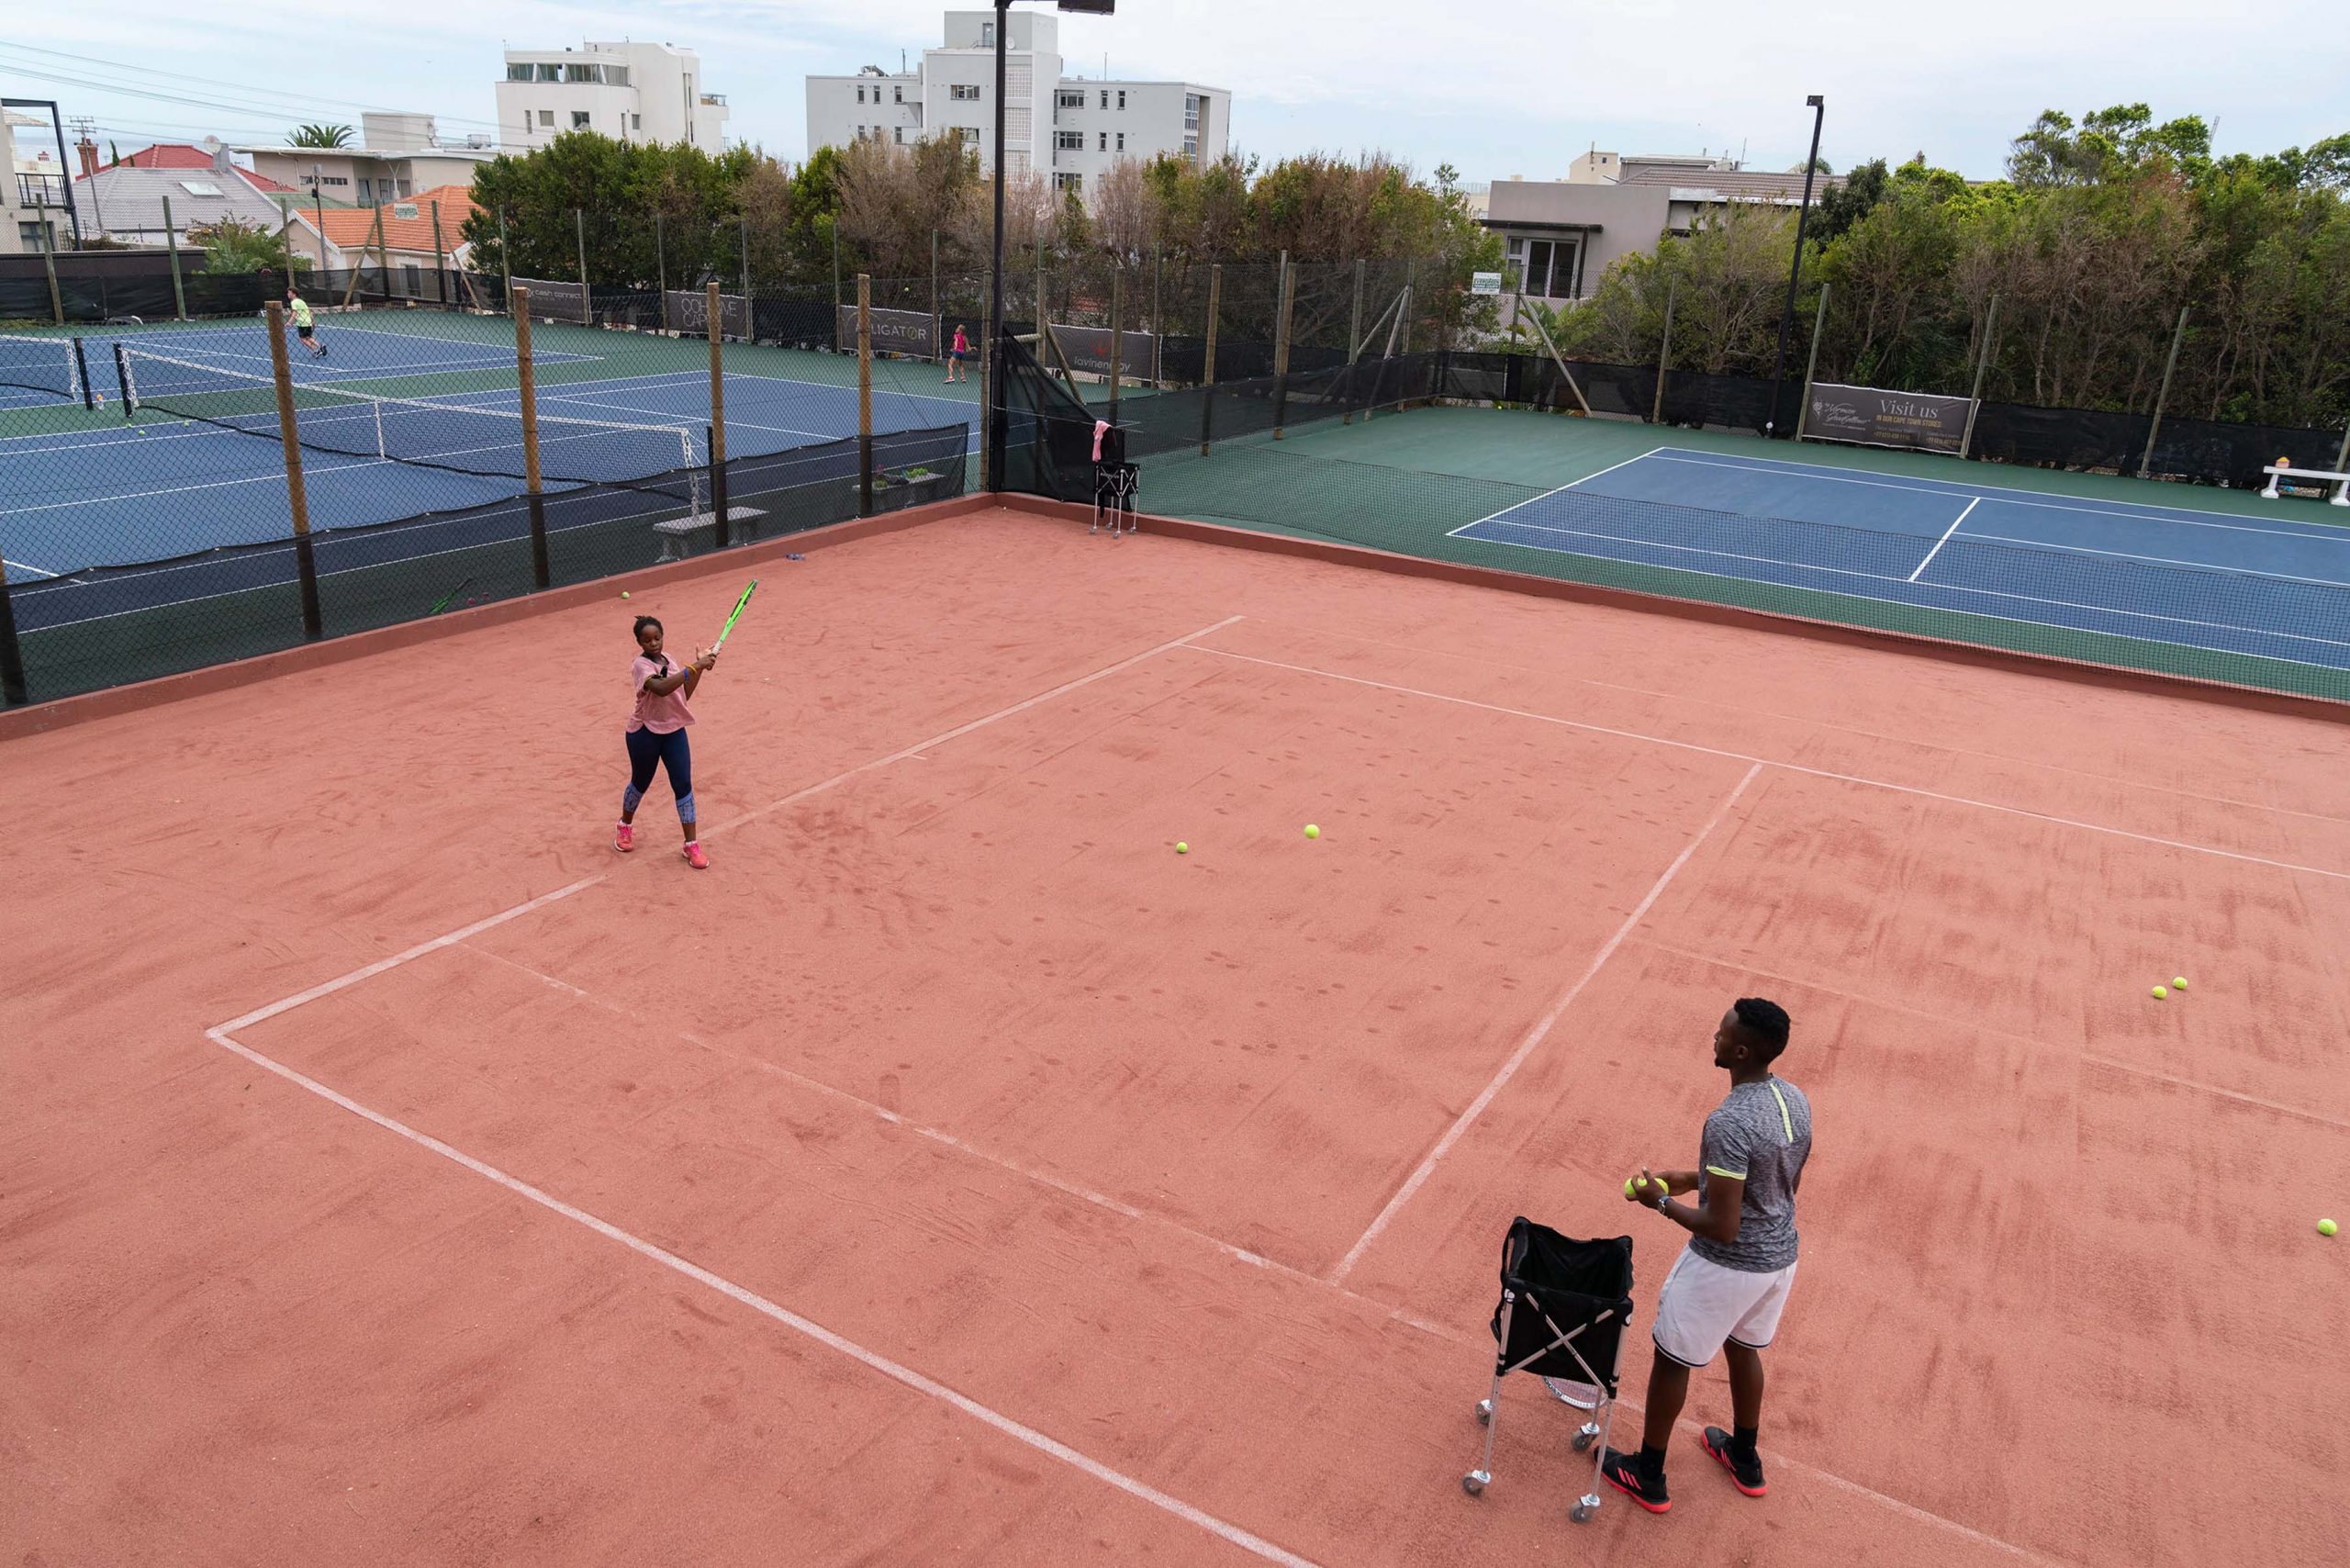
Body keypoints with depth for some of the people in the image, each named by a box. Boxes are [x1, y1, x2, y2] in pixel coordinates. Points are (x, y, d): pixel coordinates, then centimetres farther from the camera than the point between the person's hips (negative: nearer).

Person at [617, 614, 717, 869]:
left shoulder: (669, 660, 3)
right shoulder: (641, 665, -19)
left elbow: (684, 694, 8)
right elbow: (662, 688, -39)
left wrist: (700, 667, -1)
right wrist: (694, 667, -42)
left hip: (674, 731, 5)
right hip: (645, 733, -5)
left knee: (683, 785, -2)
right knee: (640, 783, 15)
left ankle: (692, 845, 4)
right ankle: (625, 826, 43)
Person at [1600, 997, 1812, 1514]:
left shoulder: (1729, 1123, -33)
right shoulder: (1795, 1100, -6)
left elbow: (1721, 1227, -29)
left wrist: (1662, 1201, -13)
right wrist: (1695, 1178, 12)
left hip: (1727, 1267, -7)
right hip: (1780, 1255, 8)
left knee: (1673, 1359, 14)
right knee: (1744, 1348, 30)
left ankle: (1648, 1476, 31)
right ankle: (1745, 1459, 50)